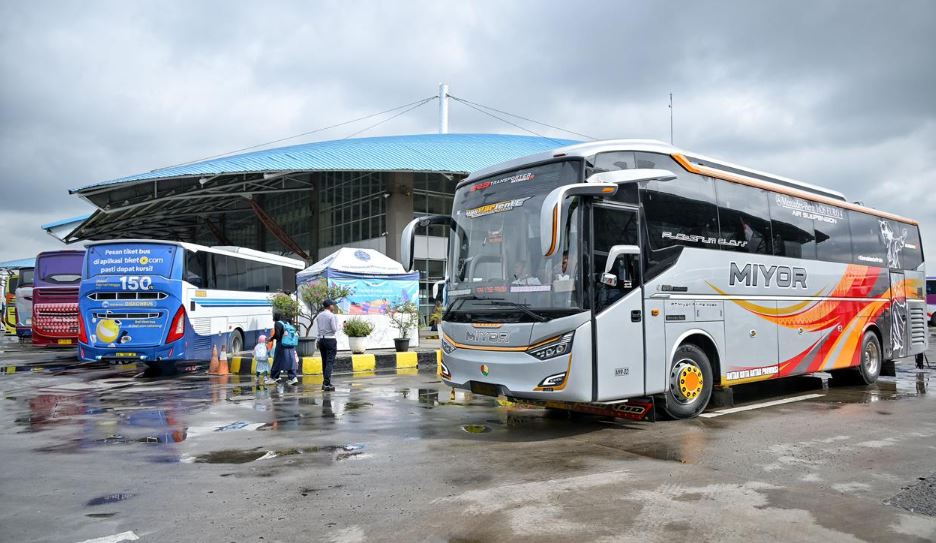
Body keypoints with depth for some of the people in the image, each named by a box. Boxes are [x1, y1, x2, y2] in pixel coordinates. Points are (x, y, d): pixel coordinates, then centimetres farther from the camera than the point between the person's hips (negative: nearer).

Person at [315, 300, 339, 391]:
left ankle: (325, 382, 17)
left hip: (321, 340, 7)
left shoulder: (319, 316, 8)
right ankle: (327, 384, -12)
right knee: (330, 362, -6)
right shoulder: (332, 316, -11)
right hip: (330, 340, -6)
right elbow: (335, 329, -11)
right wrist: (336, 321, 3)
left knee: (324, 362, 13)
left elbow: (318, 328, 10)